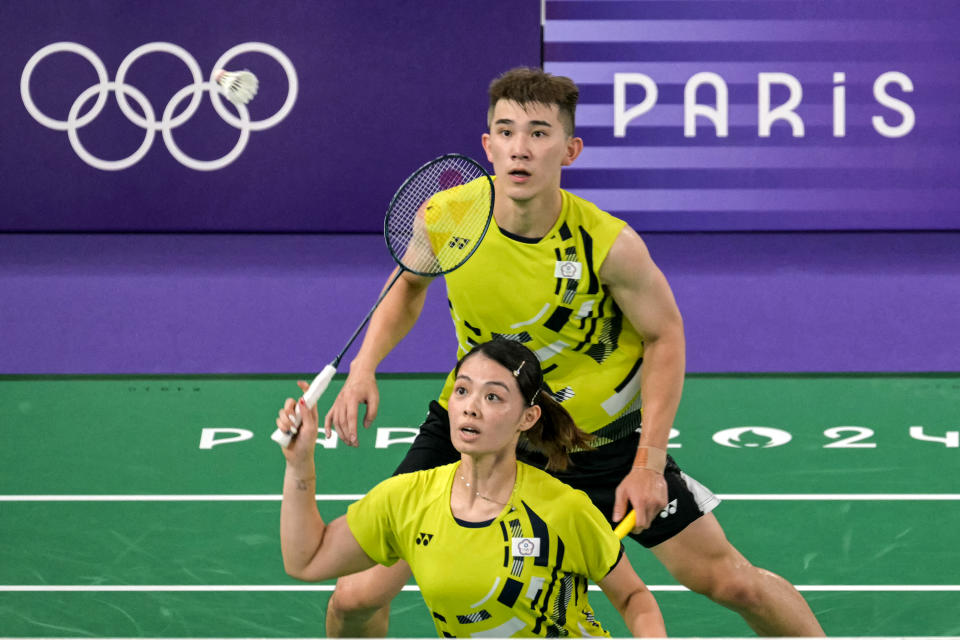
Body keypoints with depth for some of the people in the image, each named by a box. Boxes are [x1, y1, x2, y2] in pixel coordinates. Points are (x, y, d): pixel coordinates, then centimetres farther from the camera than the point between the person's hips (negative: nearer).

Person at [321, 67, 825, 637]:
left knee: (731, 581, -1)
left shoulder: (610, 244, -26)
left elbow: (664, 337, -8)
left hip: (597, 434, -1)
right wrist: (363, 369, -10)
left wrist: (649, 462, -13)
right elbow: (409, 285, 5)